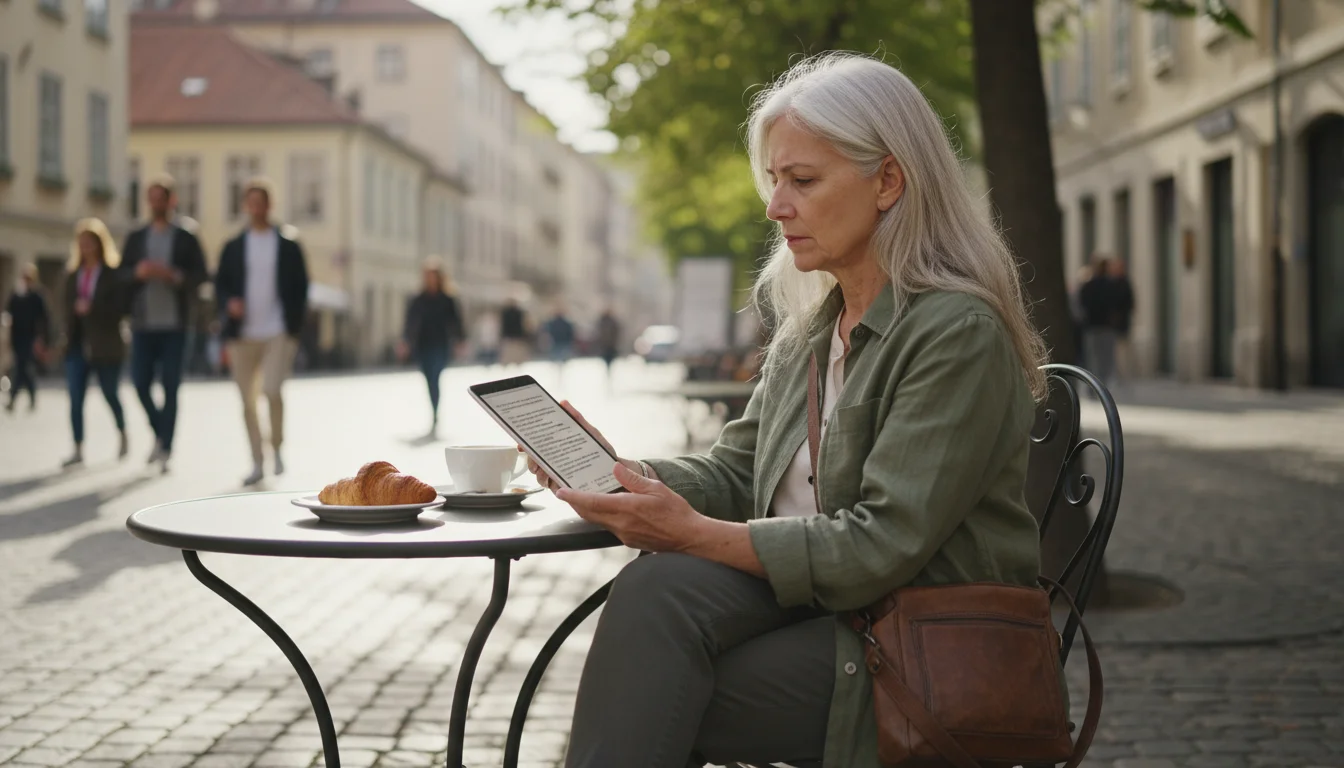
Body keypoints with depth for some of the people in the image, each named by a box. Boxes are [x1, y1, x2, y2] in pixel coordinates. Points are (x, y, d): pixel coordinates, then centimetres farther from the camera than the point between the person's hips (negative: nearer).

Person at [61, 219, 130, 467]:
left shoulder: (113, 274, -7)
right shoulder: (73, 273, 9)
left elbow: (121, 308, -12)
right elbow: (69, 306, 15)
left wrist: (92, 309, -22)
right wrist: (68, 339, 9)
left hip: (105, 346, -4)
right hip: (77, 344, 4)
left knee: (110, 394, 11)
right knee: (75, 399, -4)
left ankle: (123, 437, 35)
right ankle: (78, 450, -3)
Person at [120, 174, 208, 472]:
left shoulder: (186, 239, 5)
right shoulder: (135, 238, 13)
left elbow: (200, 275, -1)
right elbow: (121, 274, 9)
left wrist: (174, 275, -18)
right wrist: (138, 272, -12)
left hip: (174, 324, -2)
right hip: (143, 324, 3)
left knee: (170, 386, -4)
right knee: (141, 382, 0)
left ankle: (165, 450, -1)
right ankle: (160, 433, 24)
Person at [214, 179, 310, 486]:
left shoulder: (288, 247, 6)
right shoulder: (233, 248, 11)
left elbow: (300, 289, 6)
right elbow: (220, 285, 11)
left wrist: (294, 329, -3)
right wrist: (229, 302, -11)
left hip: (278, 332, -3)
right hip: (243, 334, 3)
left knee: (272, 391, -19)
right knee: (248, 400, 4)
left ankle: (276, 448, 3)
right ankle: (257, 463, 12)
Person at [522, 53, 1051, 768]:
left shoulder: (960, 332, -15)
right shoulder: (810, 325, 13)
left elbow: (883, 545, -20)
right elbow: (735, 470, 13)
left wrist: (696, 534, -21)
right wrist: (618, 469, -6)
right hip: (812, 597, 7)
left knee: (647, 700, -23)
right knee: (655, 589, -24)